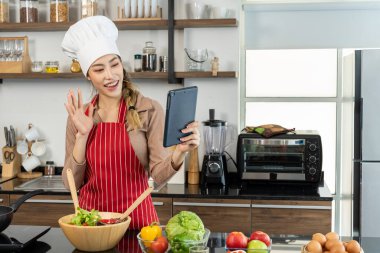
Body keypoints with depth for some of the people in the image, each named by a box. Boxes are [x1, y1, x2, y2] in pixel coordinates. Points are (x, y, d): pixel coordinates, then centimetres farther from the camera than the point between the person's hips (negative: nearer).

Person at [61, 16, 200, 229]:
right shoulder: (79, 117, 2)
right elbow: (71, 183, 0)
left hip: (137, 218, -2)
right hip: (91, 218, 2)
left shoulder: (150, 110, -7)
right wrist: (82, 136, -11)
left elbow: (159, 174, -11)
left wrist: (179, 152, -30)